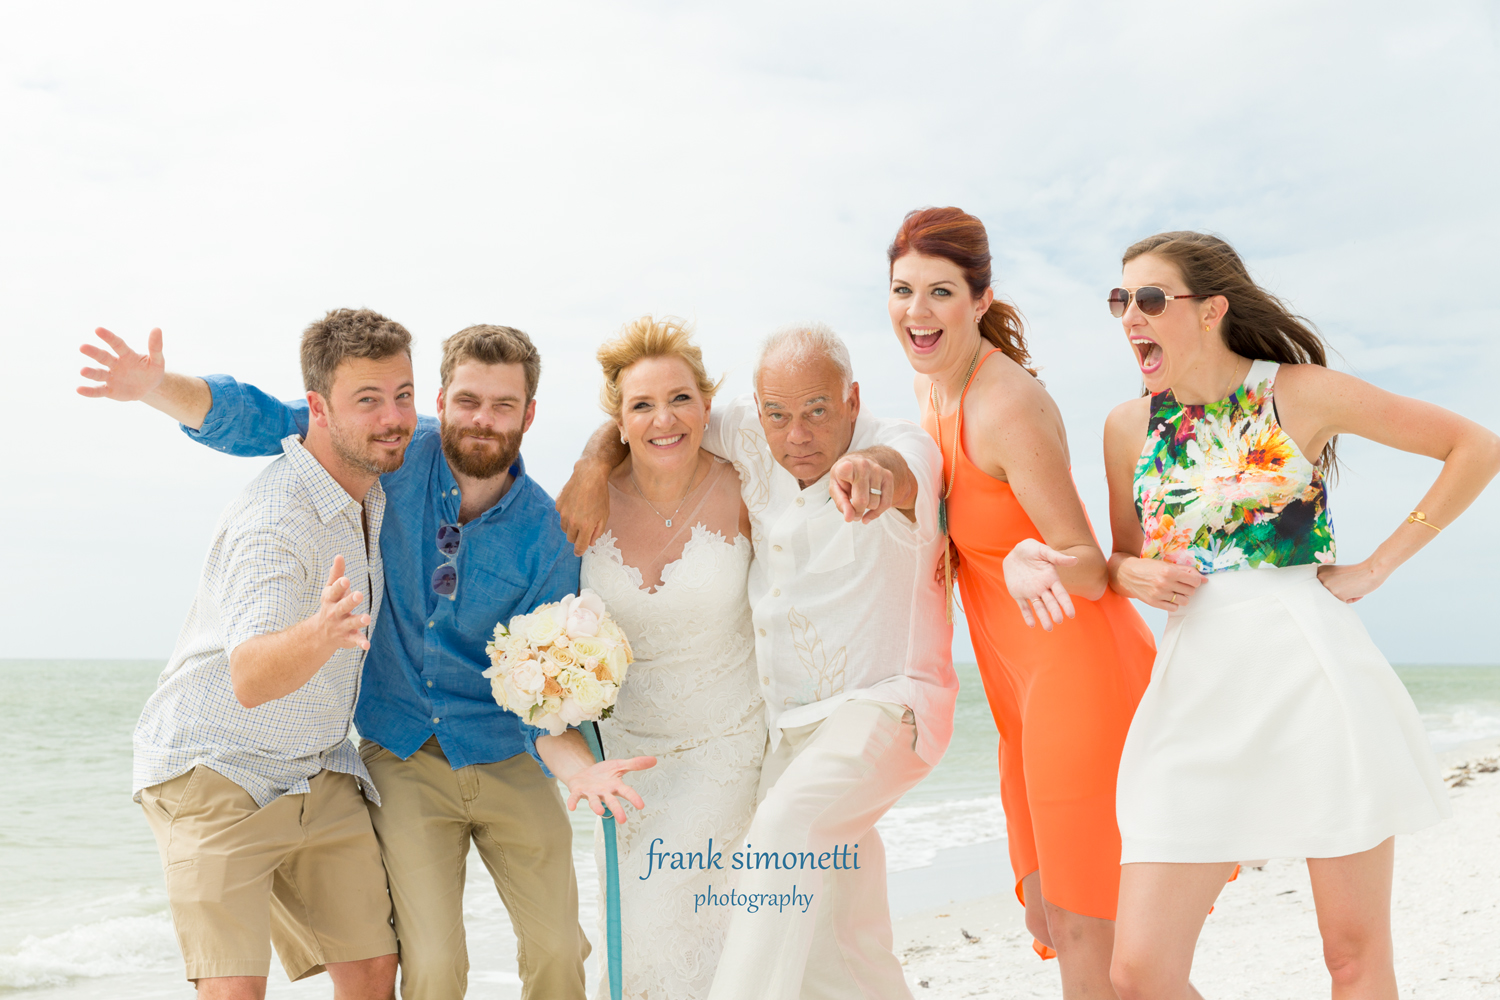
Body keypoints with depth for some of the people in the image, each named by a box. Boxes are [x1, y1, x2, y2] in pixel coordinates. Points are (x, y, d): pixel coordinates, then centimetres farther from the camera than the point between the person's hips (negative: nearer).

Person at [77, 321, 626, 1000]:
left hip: (506, 759, 1)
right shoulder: (397, 457, -9)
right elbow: (259, 422, -7)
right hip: (402, 757, 0)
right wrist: (158, 388, -24)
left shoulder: (546, 533, -9)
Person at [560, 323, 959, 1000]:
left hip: (883, 709, -6)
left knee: (785, 824, -33)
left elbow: (899, 470, -40)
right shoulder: (748, 439, -1)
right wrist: (594, 462, -12)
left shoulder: (902, 448, -16)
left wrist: (871, 470, -64)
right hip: (787, 727, 6)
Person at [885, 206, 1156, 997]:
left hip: (1079, 665, -9)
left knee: (1084, 934, -2)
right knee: (1046, 917, 16)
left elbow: (1091, 573, -20)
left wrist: (1034, 560, -41)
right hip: (1020, 677, 9)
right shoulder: (930, 385, 5)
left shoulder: (1010, 407, -22)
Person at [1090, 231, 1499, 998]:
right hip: (1197, 696, 3)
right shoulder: (1129, 426, 10)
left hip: (1314, 682, -3)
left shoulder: (1299, 394, -1)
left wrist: (1377, 567, -1)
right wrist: (1132, 574, -3)